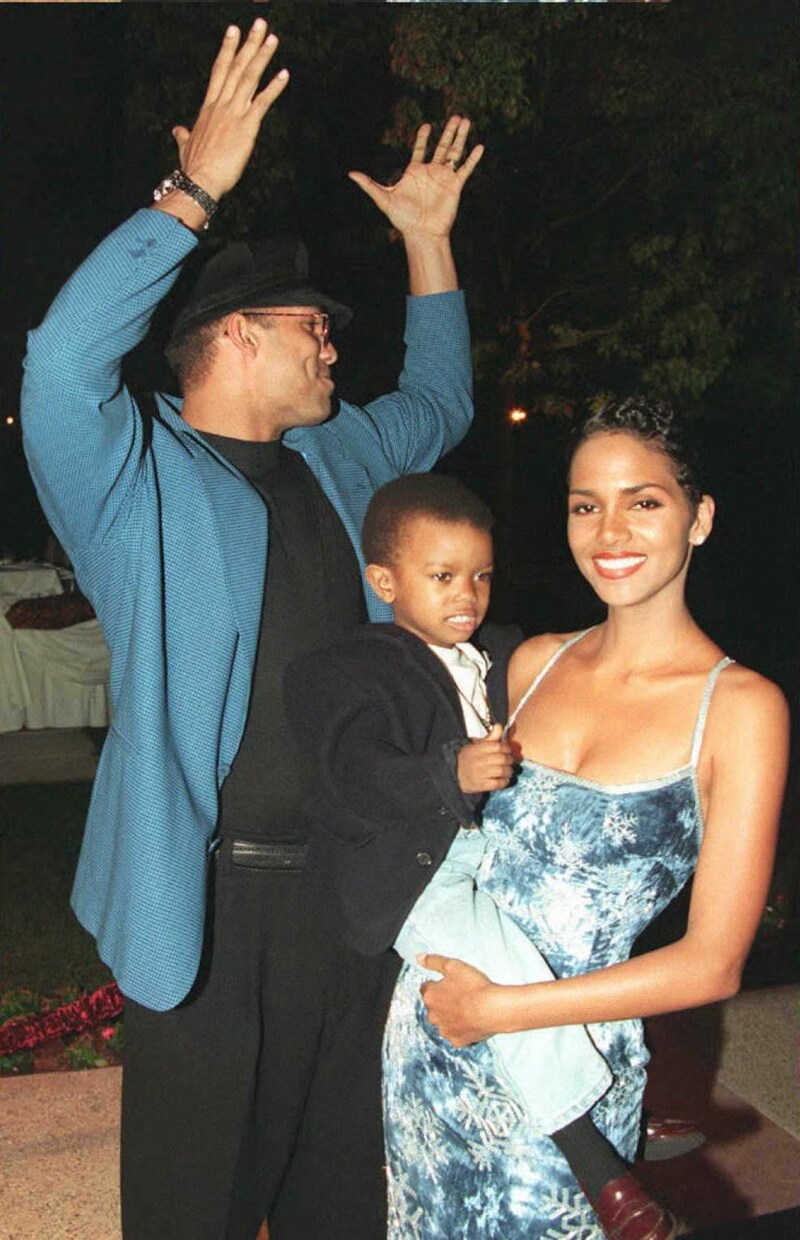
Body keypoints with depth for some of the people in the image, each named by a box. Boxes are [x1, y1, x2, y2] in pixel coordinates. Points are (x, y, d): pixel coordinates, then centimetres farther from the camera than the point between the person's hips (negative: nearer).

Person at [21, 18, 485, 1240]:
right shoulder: (134, 475, -8)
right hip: (209, 900, -6)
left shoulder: (333, 458, 12)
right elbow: (61, 364, -28)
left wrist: (428, 239, 23)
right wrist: (194, 192, -24)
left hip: (352, 894, 6)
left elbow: (438, 402, 28)